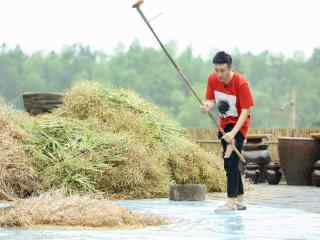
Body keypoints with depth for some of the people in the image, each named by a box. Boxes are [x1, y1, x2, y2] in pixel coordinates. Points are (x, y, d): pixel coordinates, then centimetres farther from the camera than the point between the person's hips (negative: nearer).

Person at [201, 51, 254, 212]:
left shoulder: (241, 83, -25)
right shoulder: (212, 79, -9)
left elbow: (245, 111, -24)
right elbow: (211, 100, 0)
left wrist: (233, 132, -33)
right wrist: (208, 105, -26)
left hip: (239, 124, -6)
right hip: (224, 124, 6)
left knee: (231, 161, -18)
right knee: (230, 163, 12)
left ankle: (231, 201, -19)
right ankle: (239, 200, 23)